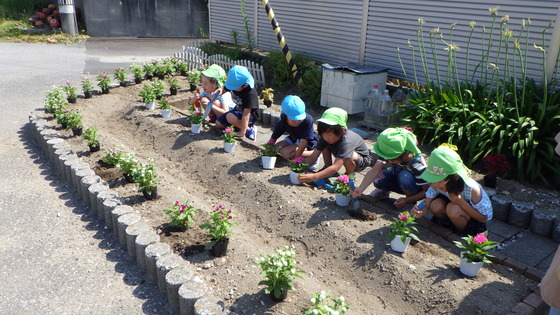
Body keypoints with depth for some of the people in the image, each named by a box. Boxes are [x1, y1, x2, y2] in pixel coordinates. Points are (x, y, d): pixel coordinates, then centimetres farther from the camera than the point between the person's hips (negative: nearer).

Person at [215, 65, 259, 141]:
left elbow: (246, 113, -35)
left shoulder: (250, 93, -32)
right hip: (238, 109, 8)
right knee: (218, 123, 0)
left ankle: (249, 129, -14)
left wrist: (242, 132, -37)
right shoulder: (234, 83, -12)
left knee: (230, 117, -34)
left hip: (251, 115, -7)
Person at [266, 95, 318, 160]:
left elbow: (304, 141, -31)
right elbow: (272, 140, -12)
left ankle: (313, 153, -13)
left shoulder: (308, 120, -34)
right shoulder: (282, 122, -19)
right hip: (293, 139, 6)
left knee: (285, 153, -25)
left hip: (308, 143, -6)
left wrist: (297, 157, -31)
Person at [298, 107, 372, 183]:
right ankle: (328, 168, 7)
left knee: (349, 157, -38)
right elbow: (313, 156, -20)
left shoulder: (346, 142, -41)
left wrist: (314, 177, -55)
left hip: (362, 159, -6)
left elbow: (336, 168, -47)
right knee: (325, 146, -13)